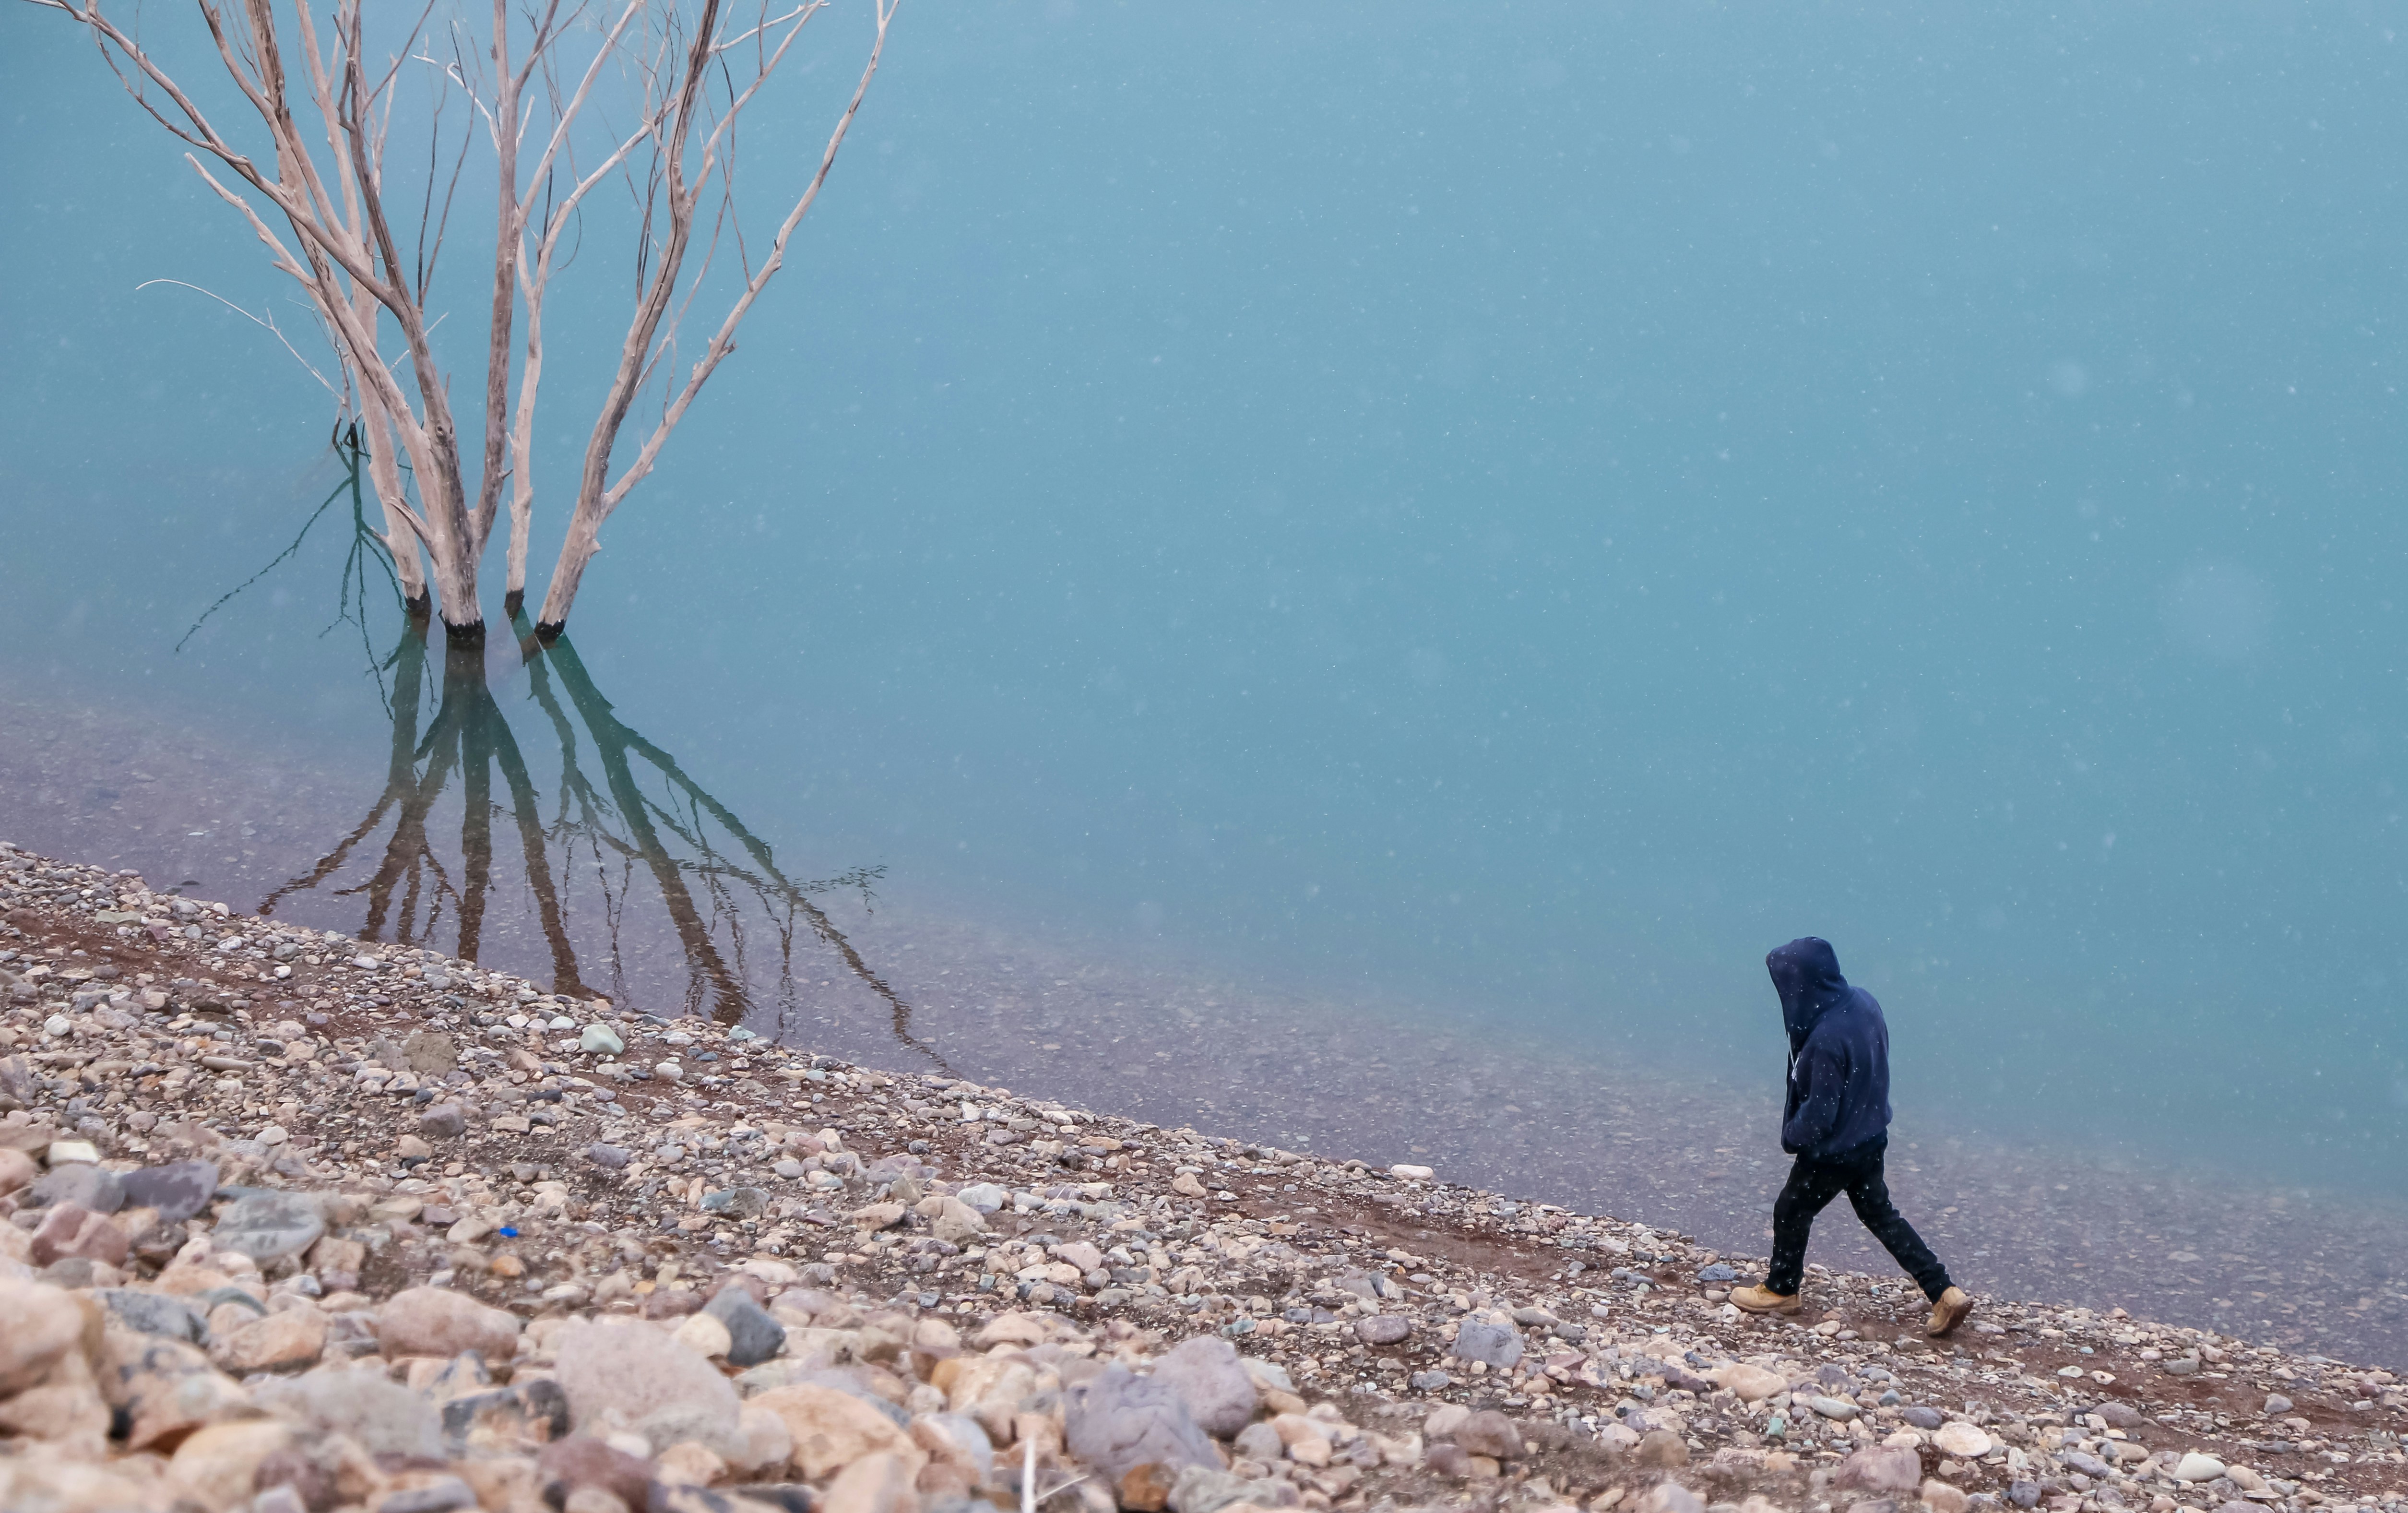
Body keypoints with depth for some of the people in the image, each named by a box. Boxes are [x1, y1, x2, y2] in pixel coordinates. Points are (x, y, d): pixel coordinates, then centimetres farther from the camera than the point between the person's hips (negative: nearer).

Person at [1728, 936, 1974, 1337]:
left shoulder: (1826, 1040, -35)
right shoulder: (1864, 1002, -9)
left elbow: (1819, 1113, -27)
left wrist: (1792, 1137, -7)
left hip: (1834, 1150, -8)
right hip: (1870, 1136, 8)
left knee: (1792, 1210, 17)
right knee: (1878, 1211, 23)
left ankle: (1782, 1290, 39)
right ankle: (1944, 1293, 21)